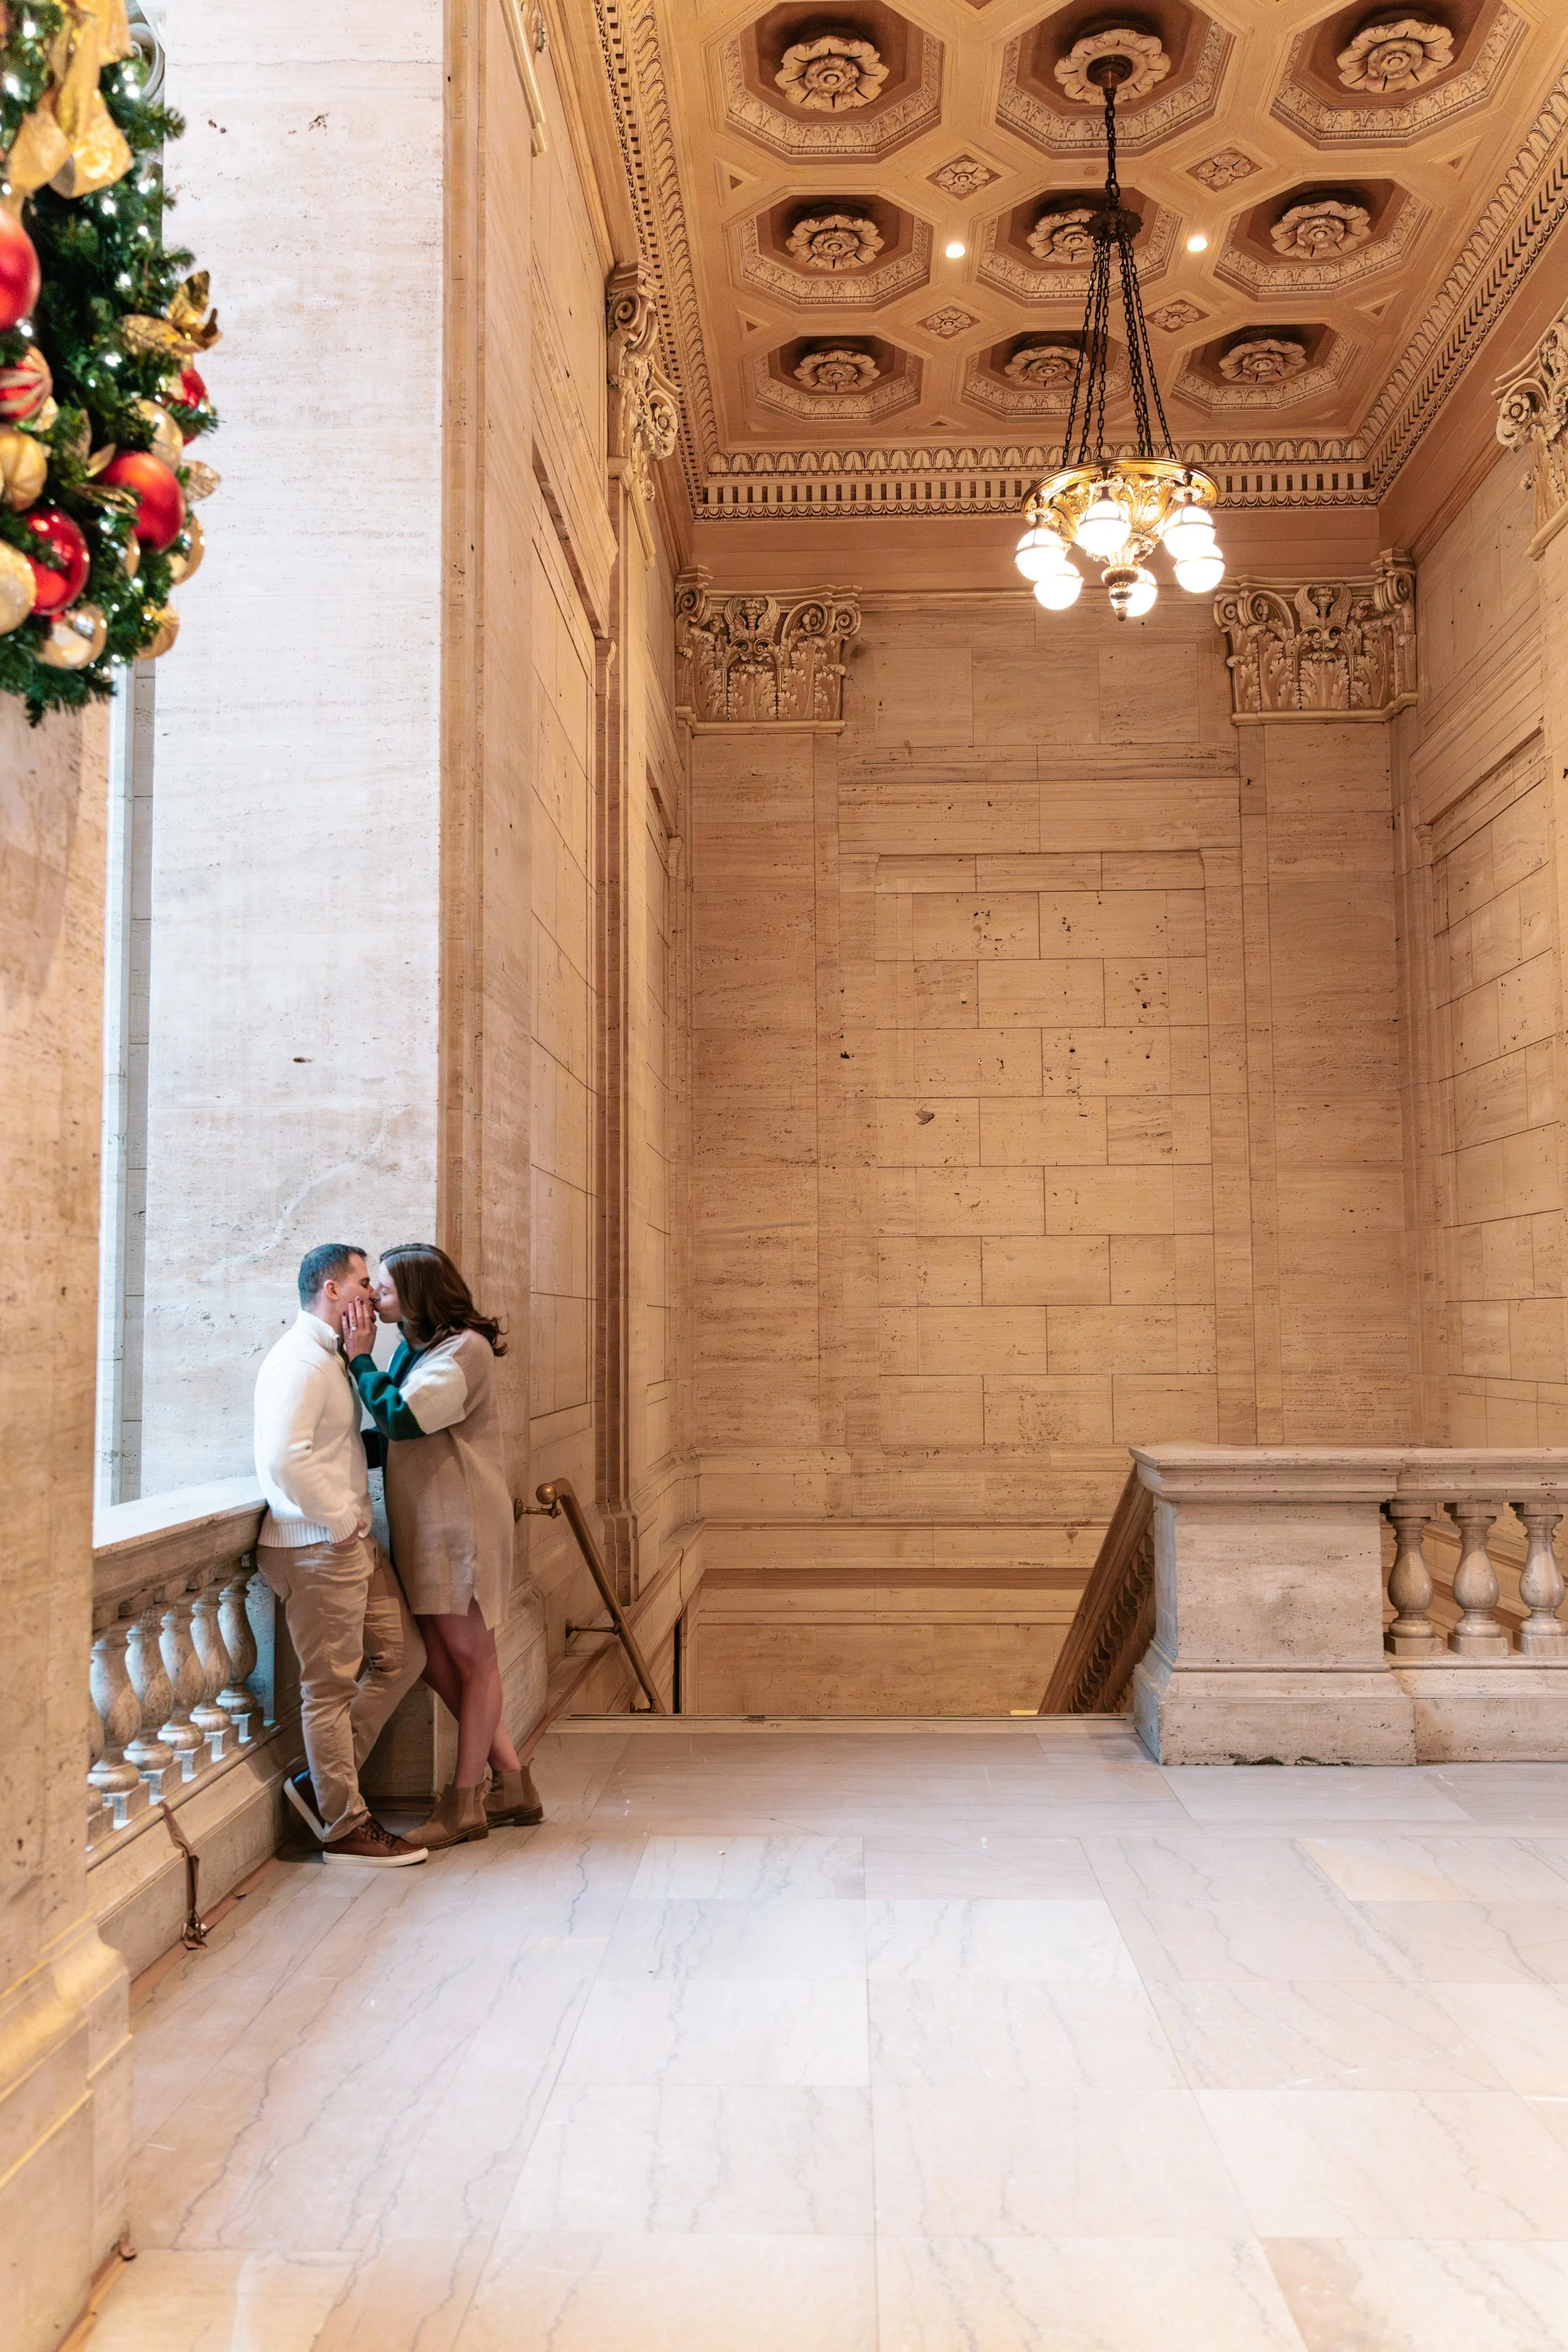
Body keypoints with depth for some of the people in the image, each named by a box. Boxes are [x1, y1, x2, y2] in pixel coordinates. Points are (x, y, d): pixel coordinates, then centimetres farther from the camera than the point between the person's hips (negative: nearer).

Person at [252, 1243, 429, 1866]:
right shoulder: (298, 1361, -16)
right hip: (316, 1549, -10)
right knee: (331, 1686, 0)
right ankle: (344, 1826, 11)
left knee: (402, 1655, 13)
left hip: (352, 1541, 10)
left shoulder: (330, 1357, 17)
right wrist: (339, 1521, -20)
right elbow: (283, 1456, -27)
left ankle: (323, 1781, 22)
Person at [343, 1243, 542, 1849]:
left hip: (460, 1524, -9)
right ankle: (511, 1780, 22)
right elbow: (396, 1436, 15)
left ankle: (465, 1801, 13)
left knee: (472, 1658, 3)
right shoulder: (415, 1347, 13)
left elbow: (401, 1418, -24)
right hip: (421, 1525, 9)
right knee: (438, 1661, 10)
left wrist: (361, 1358, -13)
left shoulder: (463, 1349, -14)